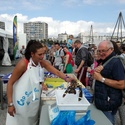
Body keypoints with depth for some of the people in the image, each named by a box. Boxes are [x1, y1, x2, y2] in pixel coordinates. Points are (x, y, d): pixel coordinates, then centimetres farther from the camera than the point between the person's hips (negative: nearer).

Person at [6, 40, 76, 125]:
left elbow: (56, 72, -10)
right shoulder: (23, 64, -22)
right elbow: (10, 83, -18)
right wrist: (10, 104, -20)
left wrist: (67, 78, -30)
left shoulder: (43, 63, -6)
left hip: (34, 101, 5)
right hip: (21, 101, -5)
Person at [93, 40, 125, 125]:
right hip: (101, 100, 9)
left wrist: (101, 78, -23)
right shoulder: (105, 61, 12)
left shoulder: (116, 62, -19)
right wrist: (97, 71, -5)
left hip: (109, 103, -9)